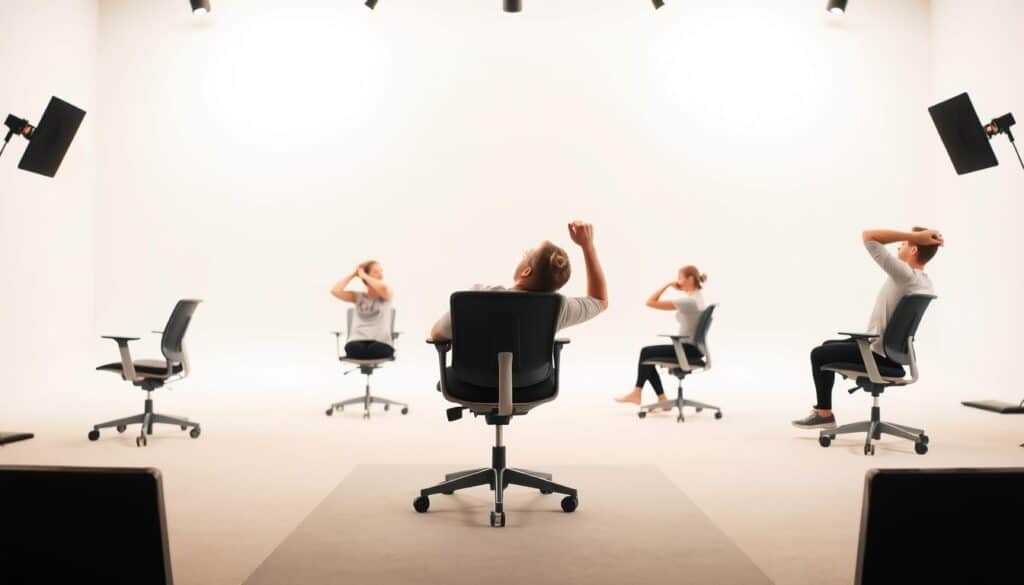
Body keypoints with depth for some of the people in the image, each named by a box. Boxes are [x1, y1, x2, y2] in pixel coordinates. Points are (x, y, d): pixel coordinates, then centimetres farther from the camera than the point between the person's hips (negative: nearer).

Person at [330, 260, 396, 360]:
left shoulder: (387, 295, 10)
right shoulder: (358, 297, 17)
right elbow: (335, 291, 3)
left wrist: (363, 275, -2)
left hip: (381, 343, -1)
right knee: (354, 348, -35)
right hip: (357, 342, 1)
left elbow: (383, 288, -16)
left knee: (374, 349, -37)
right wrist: (353, 274, 10)